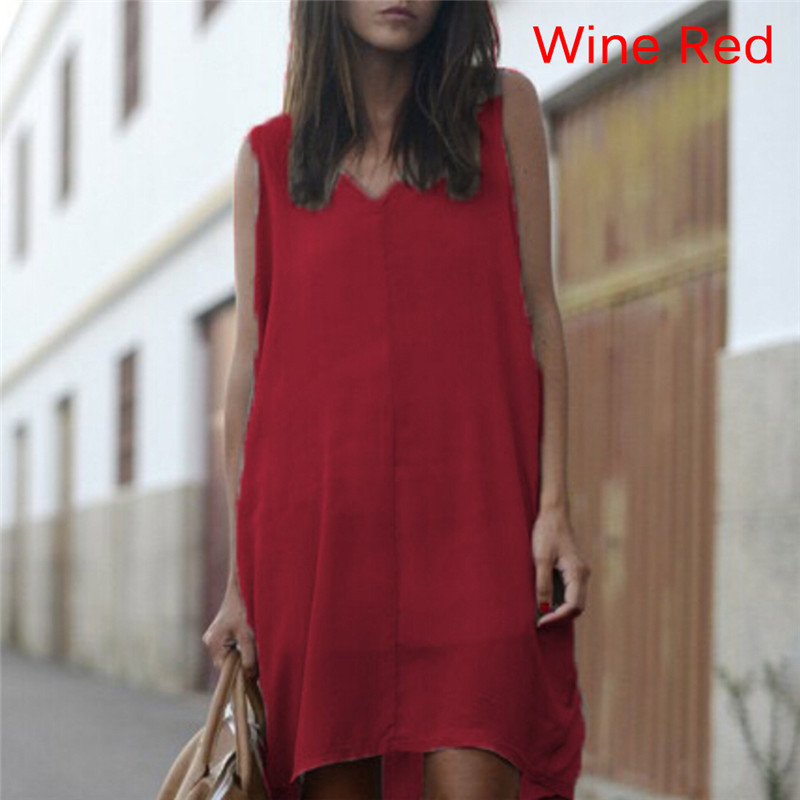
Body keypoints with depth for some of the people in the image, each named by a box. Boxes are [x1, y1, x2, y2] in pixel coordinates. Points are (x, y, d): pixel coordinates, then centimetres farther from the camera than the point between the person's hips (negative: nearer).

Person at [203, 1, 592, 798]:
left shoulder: (503, 110, 10)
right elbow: (249, 366, 10)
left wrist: (554, 506, -4)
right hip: (315, 527, 1)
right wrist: (238, 582, 6)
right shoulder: (269, 156, 11)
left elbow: (538, 313, 7)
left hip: (474, 526, -1)